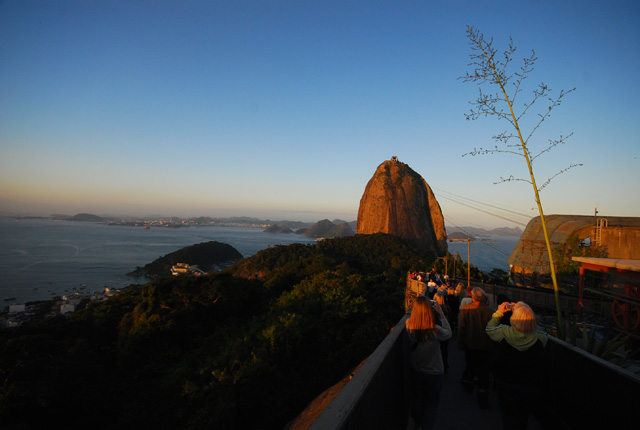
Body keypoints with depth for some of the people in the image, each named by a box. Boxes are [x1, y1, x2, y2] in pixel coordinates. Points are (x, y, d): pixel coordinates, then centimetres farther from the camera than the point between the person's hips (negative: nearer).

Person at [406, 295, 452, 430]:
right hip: (433, 372, -4)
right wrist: (441, 314, -12)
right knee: (431, 403, 19)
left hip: (415, 371, 4)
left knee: (417, 399, 25)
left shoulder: (409, 325, -21)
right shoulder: (435, 330, -32)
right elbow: (449, 333, -11)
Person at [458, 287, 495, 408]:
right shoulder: (490, 311, -16)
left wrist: (461, 343, 3)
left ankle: (468, 384, 44)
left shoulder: (464, 309, -15)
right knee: (484, 372, 9)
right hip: (486, 347, -1)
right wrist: (493, 346, 6)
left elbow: (461, 328, -9)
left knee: (470, 365, 24)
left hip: (470, 345, 1)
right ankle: (483, 399, 14)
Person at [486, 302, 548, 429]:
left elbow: (489, 329, 0)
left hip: (507, 386, -1)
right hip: (531, 388, 1)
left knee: (508, 417, 16)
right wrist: (523, 312, 4)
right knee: (523, 419, 25)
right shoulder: (540, 338, -21)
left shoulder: (504, 333, -21)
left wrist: (498, 313, 10)